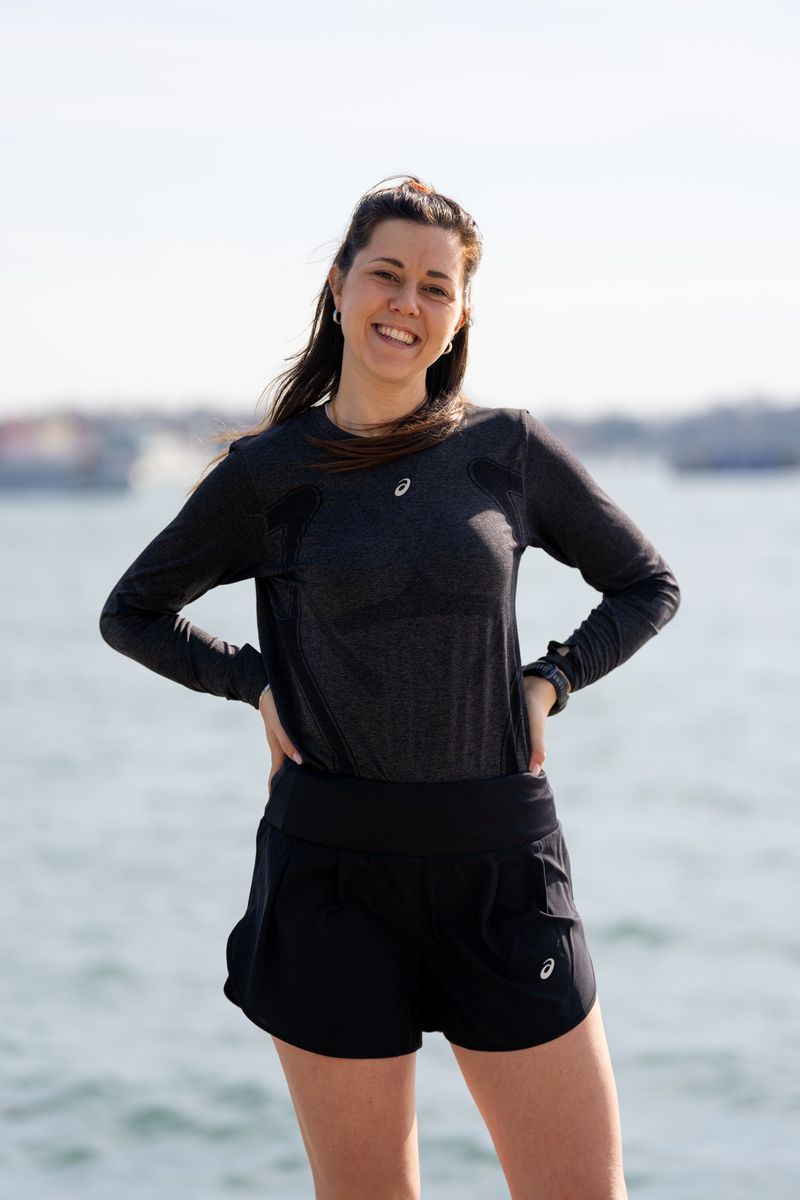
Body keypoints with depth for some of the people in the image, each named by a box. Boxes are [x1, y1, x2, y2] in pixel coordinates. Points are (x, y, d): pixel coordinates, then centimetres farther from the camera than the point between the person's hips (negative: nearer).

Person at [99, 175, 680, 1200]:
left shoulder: (510, 451, 3)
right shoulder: (267, 475, 1)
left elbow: (648, 586, 15)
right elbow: (132, 614, 14)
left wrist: (548, 681, 1)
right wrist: (257, 684, 1)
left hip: (500, 867, 1)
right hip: (331, 872, -1)